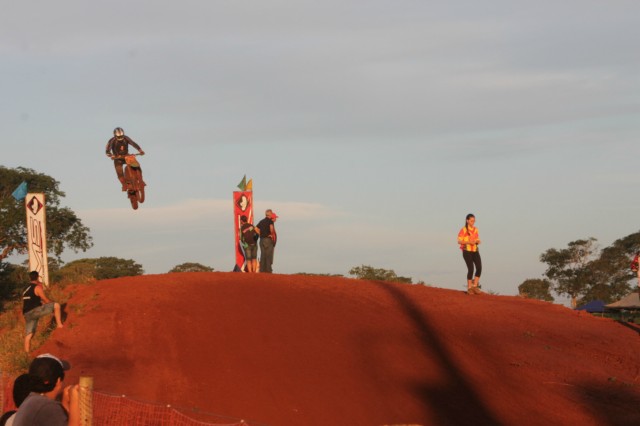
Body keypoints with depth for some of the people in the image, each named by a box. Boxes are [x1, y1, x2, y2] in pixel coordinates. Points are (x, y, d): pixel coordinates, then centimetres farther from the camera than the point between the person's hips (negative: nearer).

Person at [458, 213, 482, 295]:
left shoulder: (475, 230, 12)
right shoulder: (463, 230, -5)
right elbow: (459, 241, -7)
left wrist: (477, 241, -7)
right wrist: (468, 242, -19)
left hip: (475, 251, 5)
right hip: (467, 251, -5)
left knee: (479, 268, -11)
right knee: (470, 269, -12)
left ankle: (475, 286, 2)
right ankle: (469, 288, 1)